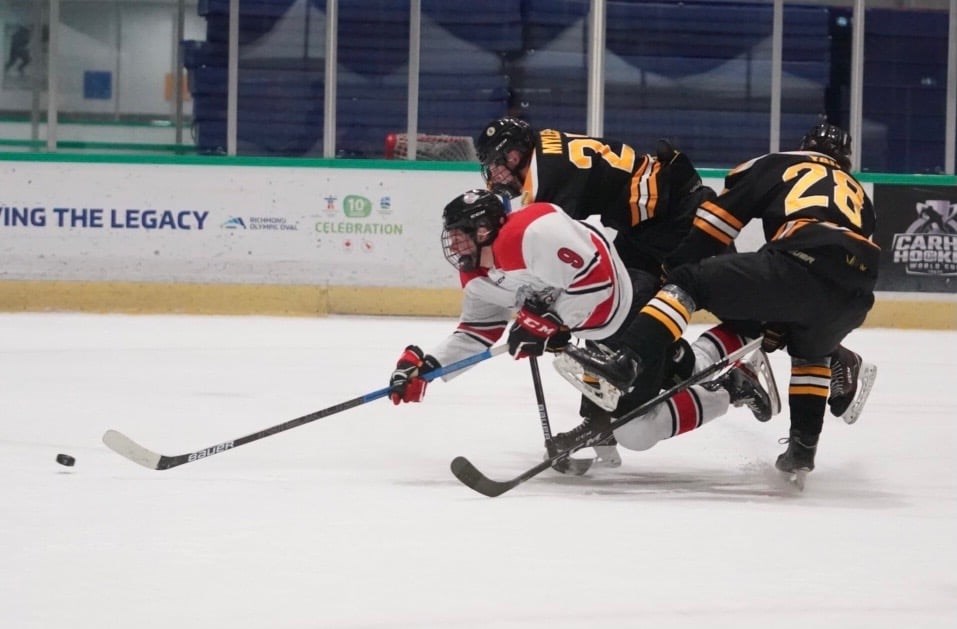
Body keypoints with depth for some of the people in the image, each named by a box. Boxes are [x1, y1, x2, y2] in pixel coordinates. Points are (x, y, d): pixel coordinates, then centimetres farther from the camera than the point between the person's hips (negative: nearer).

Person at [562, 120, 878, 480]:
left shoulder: (773, 166, 27)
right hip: (854, 295, 5)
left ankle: (630, 362, -17)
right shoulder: (857, 193, 40)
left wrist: (673, 268, 26)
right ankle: (803, 447, 26)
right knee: (811, 351, 37)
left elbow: (712, 225, 18)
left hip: (800, 262, -5)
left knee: (689, 281, 5)